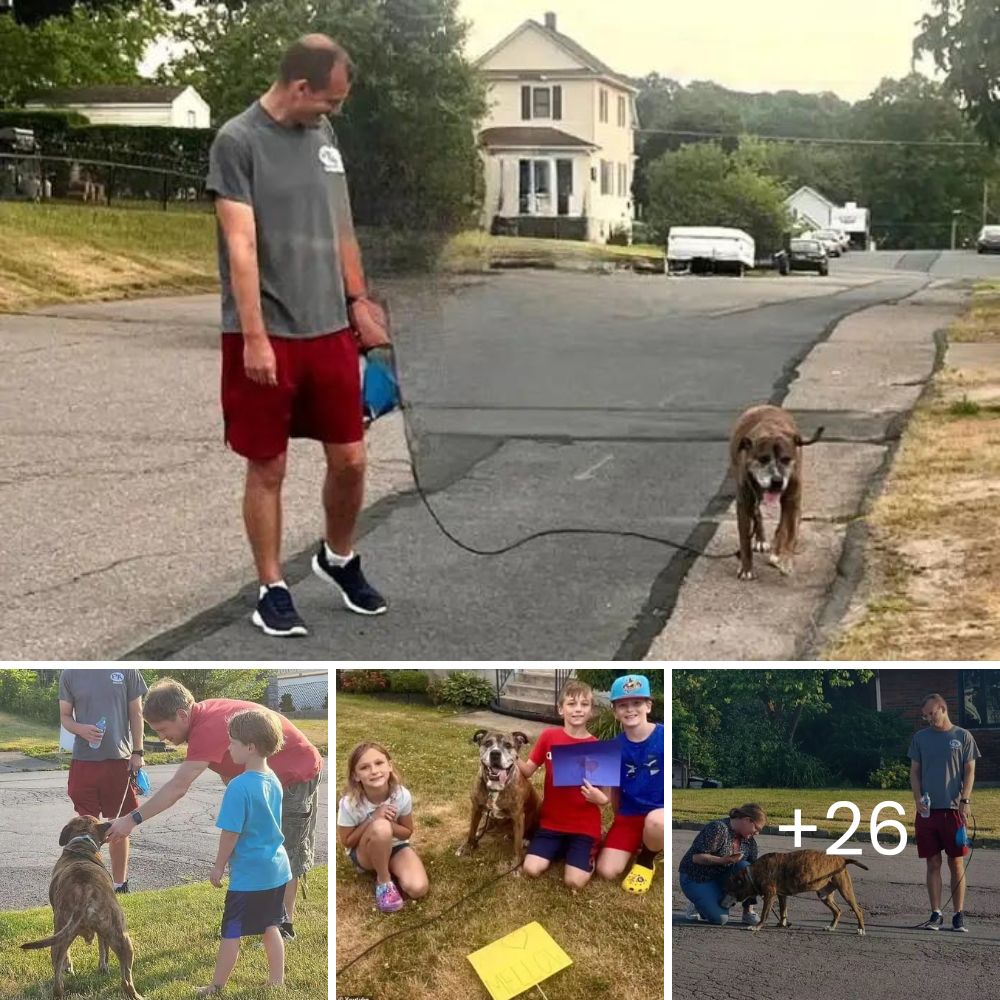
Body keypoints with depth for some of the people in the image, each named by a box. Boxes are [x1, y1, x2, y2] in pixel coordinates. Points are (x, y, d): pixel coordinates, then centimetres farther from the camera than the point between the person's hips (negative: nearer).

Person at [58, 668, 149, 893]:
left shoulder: (126, 670, -2)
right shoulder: (70, 674, 0)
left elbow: (136, 713, 4)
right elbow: (65, 716, 5)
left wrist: (137, 752, 0)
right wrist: (80, 729, -17)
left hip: (119, 759, 0)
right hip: (84, 760, 0)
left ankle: (120, 885, 25)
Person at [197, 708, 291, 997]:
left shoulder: (239, 786, -22)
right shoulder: (273, 780, 2)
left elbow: (231, 833, -19)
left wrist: (219, 867, -5)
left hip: (248, 875, -7)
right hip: (276, 868, 7)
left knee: (231, 932, 5)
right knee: (270, 926, 18)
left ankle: (217, 989, 16)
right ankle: (277, 982, 24)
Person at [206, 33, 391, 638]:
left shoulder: (324, 135, 11)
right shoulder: (238, 141, -10)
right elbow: (240, 246, -15)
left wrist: (358, 302, 17)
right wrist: (255, 337, -19)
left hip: (330, 330, 6)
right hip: (268, 336, -6)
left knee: (350, 460, 8)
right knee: (268, 468, 4)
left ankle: (340, 559, 33)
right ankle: (272, 590, 16)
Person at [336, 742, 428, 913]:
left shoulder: (402, 795, -21)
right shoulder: (349, 803, -27)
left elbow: (407, 833, -5)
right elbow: (346, 842, -14)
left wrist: (390, 824, -28)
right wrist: (372, 820, -29)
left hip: (394, 847, 2)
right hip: (364, 853, -2)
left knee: (418, 888, -25)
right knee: (380, 827, -37)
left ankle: (387, 867, 7)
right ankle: (383, 880, -12)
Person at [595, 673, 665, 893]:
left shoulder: (665, 736, -14)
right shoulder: (615, 746, -2)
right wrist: (619, 818, 13)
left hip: (660, 811, -3)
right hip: (629, 816, 3)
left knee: (655, 821, -40)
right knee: (606, 871, -14)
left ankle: (646, 861, -5)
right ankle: (637, 845, 19)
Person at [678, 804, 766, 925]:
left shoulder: (749, 839, -1)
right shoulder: (717, 829, -24)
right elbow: (696, 857, -26)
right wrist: (721, 860, -39)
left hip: (721, 877, 6)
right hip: (697, 878, -6)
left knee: (746, 867, -24)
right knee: (719, 918, -25)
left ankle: (748, 912, -8)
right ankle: (698, 905, 6)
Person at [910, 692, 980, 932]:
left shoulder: (963, 737, 3)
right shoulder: (920, 737, 10)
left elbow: (969, 771, 2)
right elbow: (914, 772, 11)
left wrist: (965, 801, -10)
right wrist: (917, 799, -4)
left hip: (954, 810, -2)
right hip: (927, 811, 2)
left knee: (956, 864, 2)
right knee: (933, 864, 4)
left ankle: (959, 915, 9)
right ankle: (936, 914, 9)